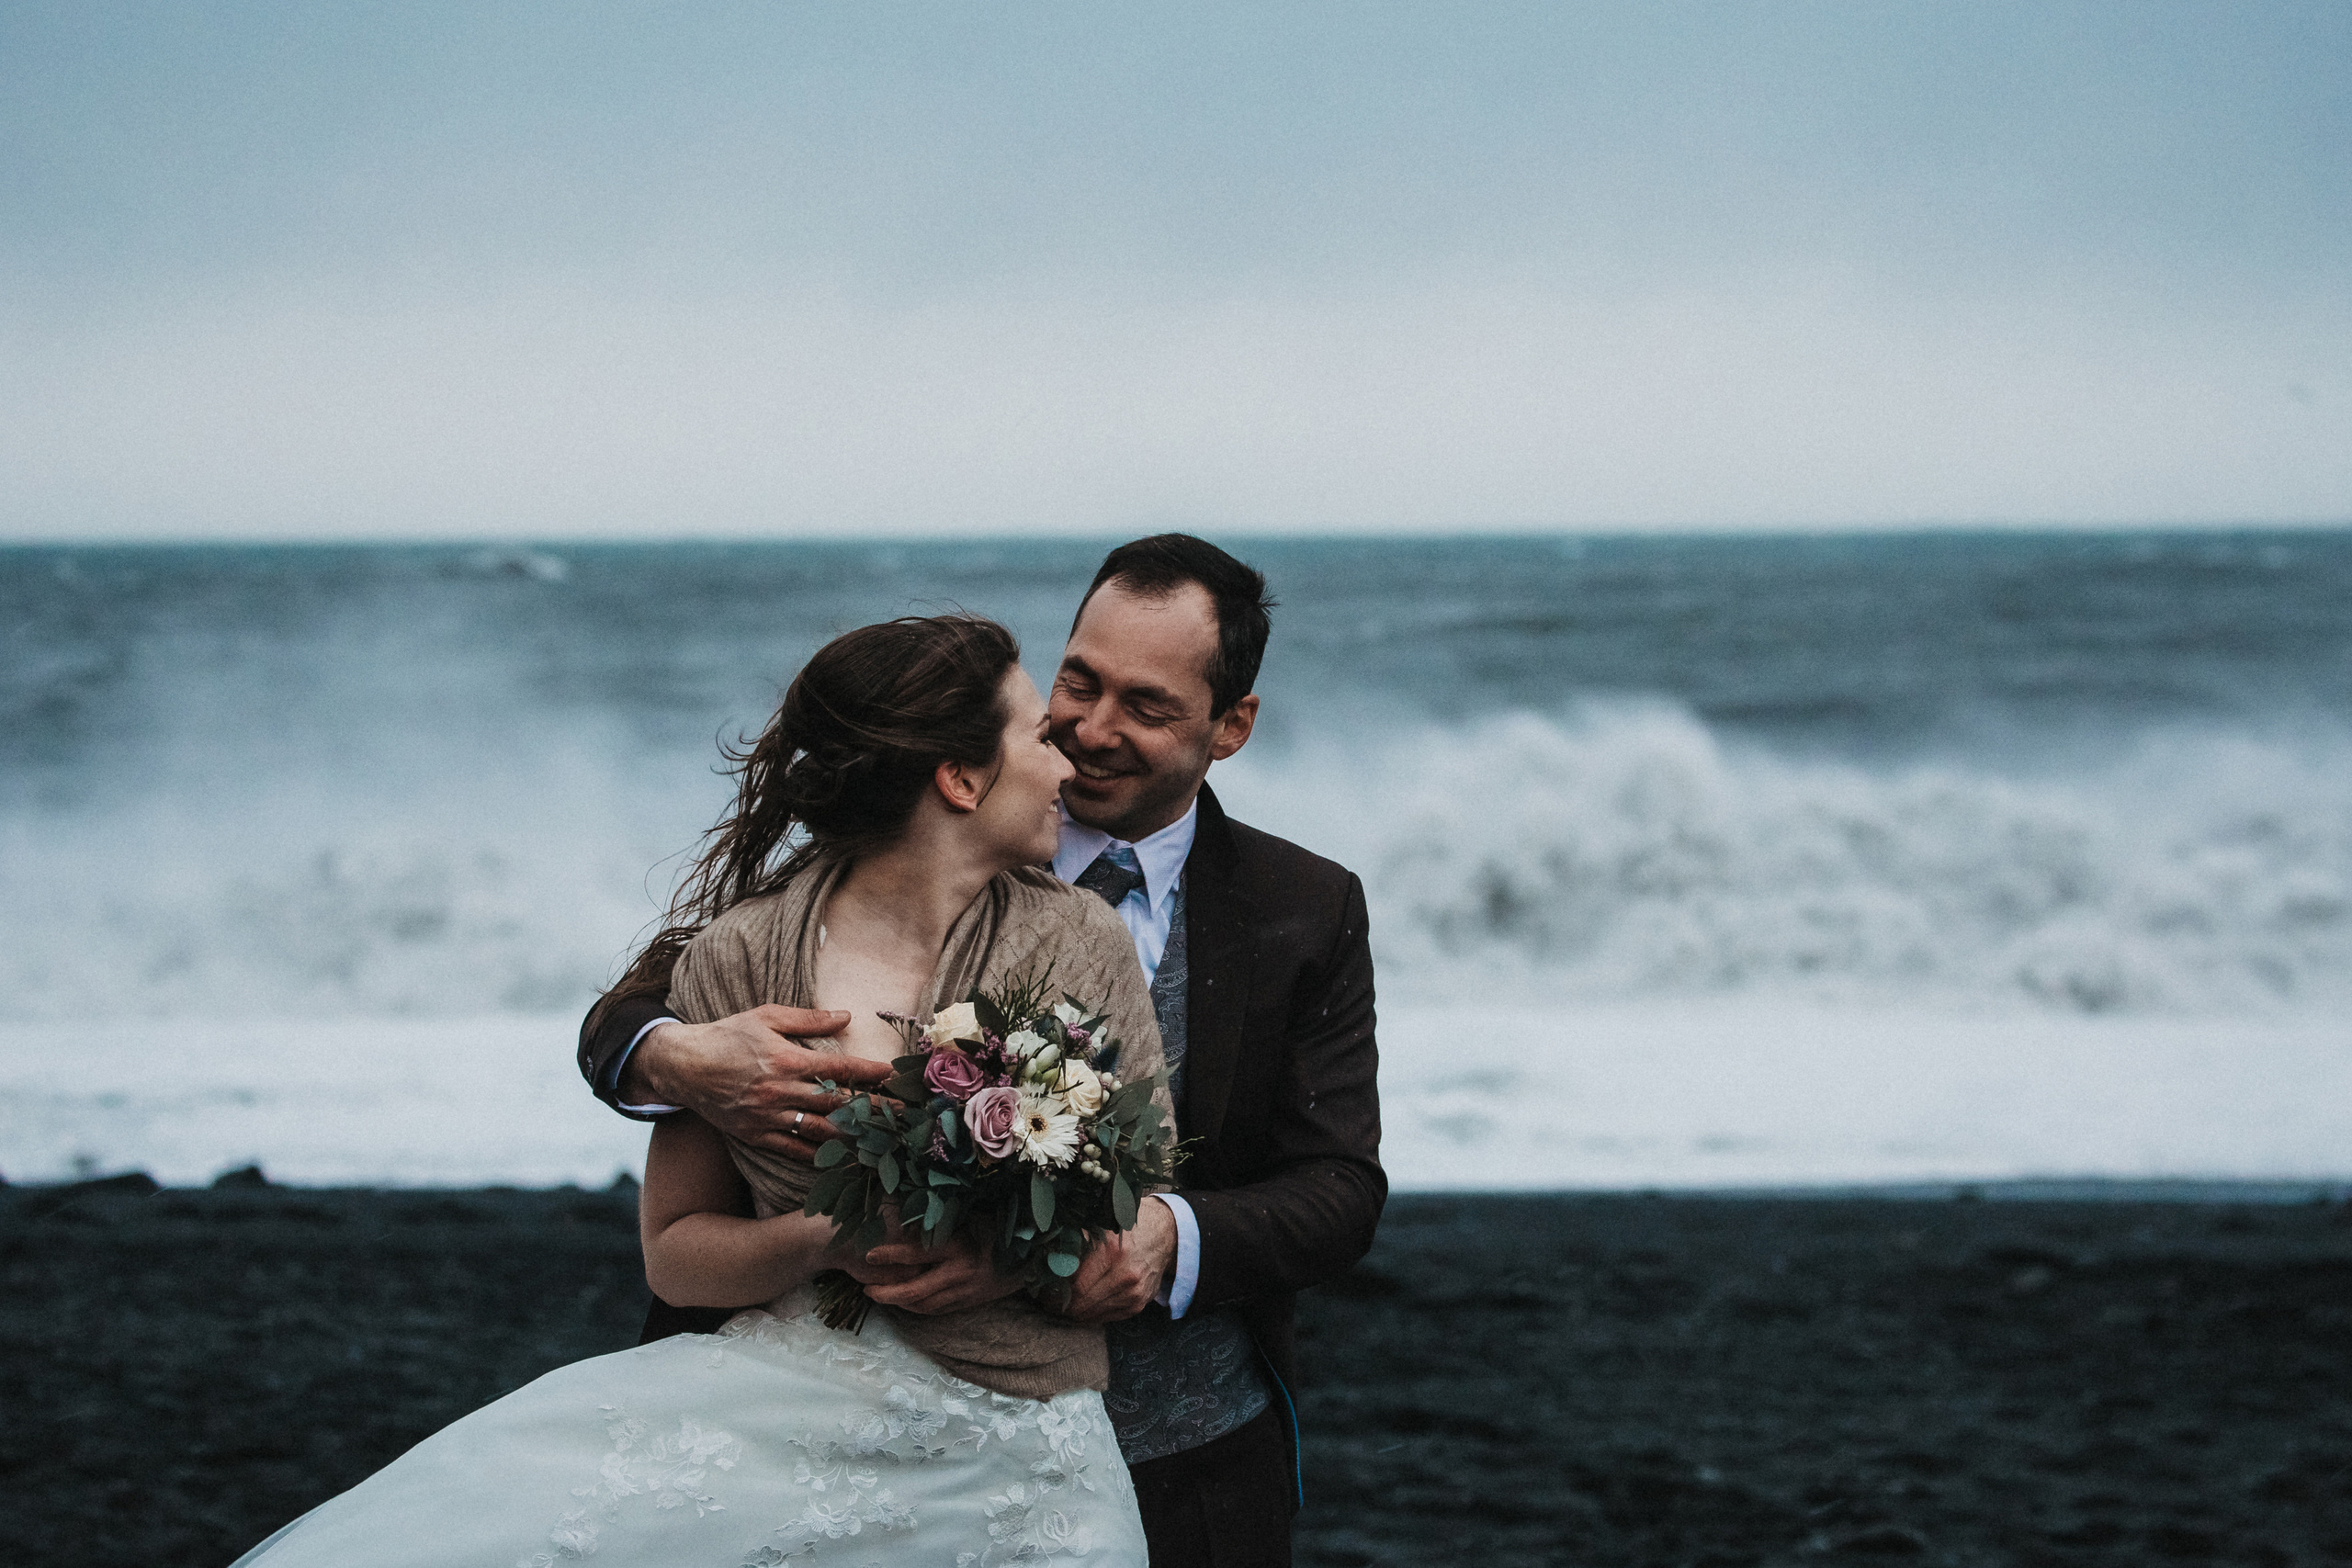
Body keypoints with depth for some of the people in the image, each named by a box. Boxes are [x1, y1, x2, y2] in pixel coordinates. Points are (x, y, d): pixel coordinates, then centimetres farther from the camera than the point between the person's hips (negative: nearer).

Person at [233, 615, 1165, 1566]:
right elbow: (674, 1253, 6)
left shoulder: (1078, 948, 2)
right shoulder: (737, 961, 0)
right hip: (783, 1404, 0)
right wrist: (829, 1237, -14)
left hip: (1008, 1461, 0)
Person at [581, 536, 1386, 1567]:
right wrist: (674, 1056, -33)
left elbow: (1342, 1189, -8)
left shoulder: (1307, 914, 0)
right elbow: (632, 1014, -6)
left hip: (1193, 1479, 1)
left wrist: (1174, 1239, -30)